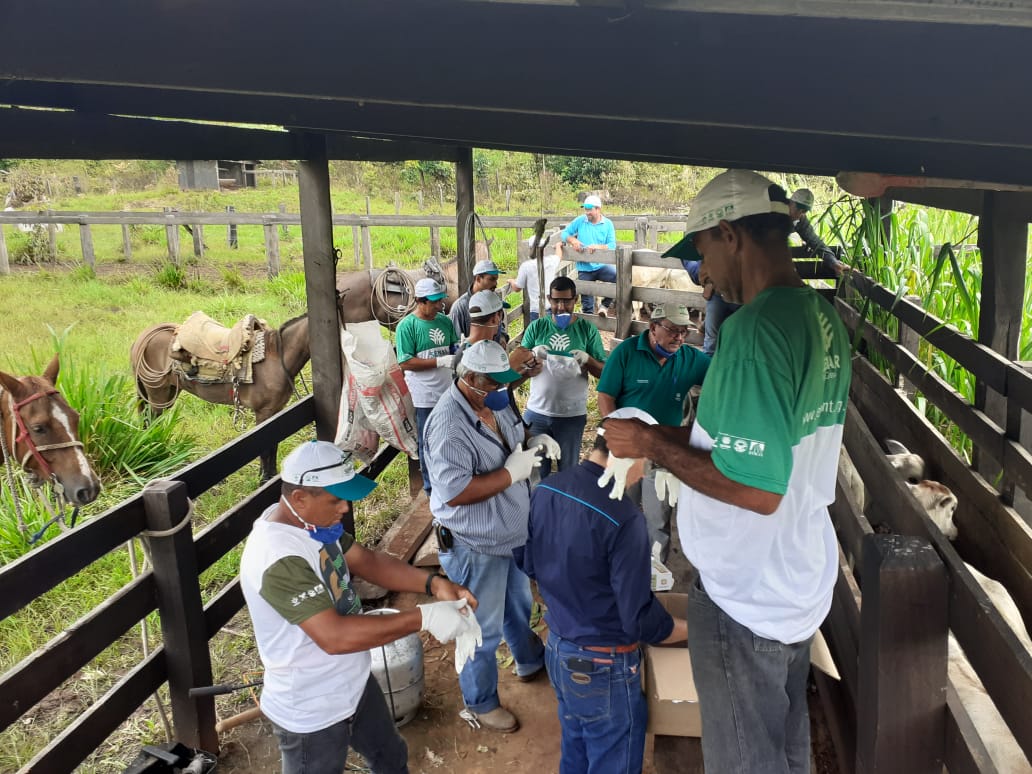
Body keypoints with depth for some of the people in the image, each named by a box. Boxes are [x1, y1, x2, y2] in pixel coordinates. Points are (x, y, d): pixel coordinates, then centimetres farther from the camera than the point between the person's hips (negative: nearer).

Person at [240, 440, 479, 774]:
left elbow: (367, 561, 0)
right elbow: (334, 636, -37)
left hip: (352, 685, 8)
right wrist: (423, 617, -33)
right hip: (310, 713, -8)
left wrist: (433, 583, -15)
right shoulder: (279, 559, -35)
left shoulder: (312, 521, -7)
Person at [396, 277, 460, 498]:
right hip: (425, 396, -5)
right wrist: (441, 361, -23)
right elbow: (405, 363, -18)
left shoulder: (445, 321, 4)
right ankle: (431, 486, 23)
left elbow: (454, 349, 14)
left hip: (448, 391, 5)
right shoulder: (407, 326, -13)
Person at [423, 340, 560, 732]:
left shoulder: (494, 402, -3)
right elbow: (453, 492, -34)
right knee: (484, 631, 10)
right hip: (474, 547, -9)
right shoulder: (449, 424, -30)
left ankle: (530, 661, 57)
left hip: (511, 533, 9)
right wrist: (512, 472, -29)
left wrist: (534, 442, -7)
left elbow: (514, 433, 16)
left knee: (519, 604, 31)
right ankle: (479, 705, 33)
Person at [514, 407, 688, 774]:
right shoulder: (623, 519, -28)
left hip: (557, 649, 7)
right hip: (602, 667, -7)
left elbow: (526, 562, 9)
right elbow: (639, 620, -22)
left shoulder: (545, 491, -6)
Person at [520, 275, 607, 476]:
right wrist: (533, 355, -20)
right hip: (536, 412, 1)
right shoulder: (536, 327, 1)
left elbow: (604, 372, -3)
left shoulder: (588, 328, -2)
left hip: (572, 414, -1)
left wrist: (587, 360, -23)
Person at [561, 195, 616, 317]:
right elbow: (564, 233, 3)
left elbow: (612, 246, -10)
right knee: (586, 301, 8)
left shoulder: (607, 224, -2)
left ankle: (605, 305, -12)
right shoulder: (579, 221, 0)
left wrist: (597, 247, -27)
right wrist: (573, 240, -17)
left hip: (601, 266, -1)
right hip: (584, 268, 1)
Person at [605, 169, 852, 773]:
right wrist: (681, 435, 10)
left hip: (747, 599, -8)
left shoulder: (755, 327, -27)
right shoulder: (826, 320, 3)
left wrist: (653, 445, -18)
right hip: (804, 585, 9)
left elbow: (757, 489, -30)